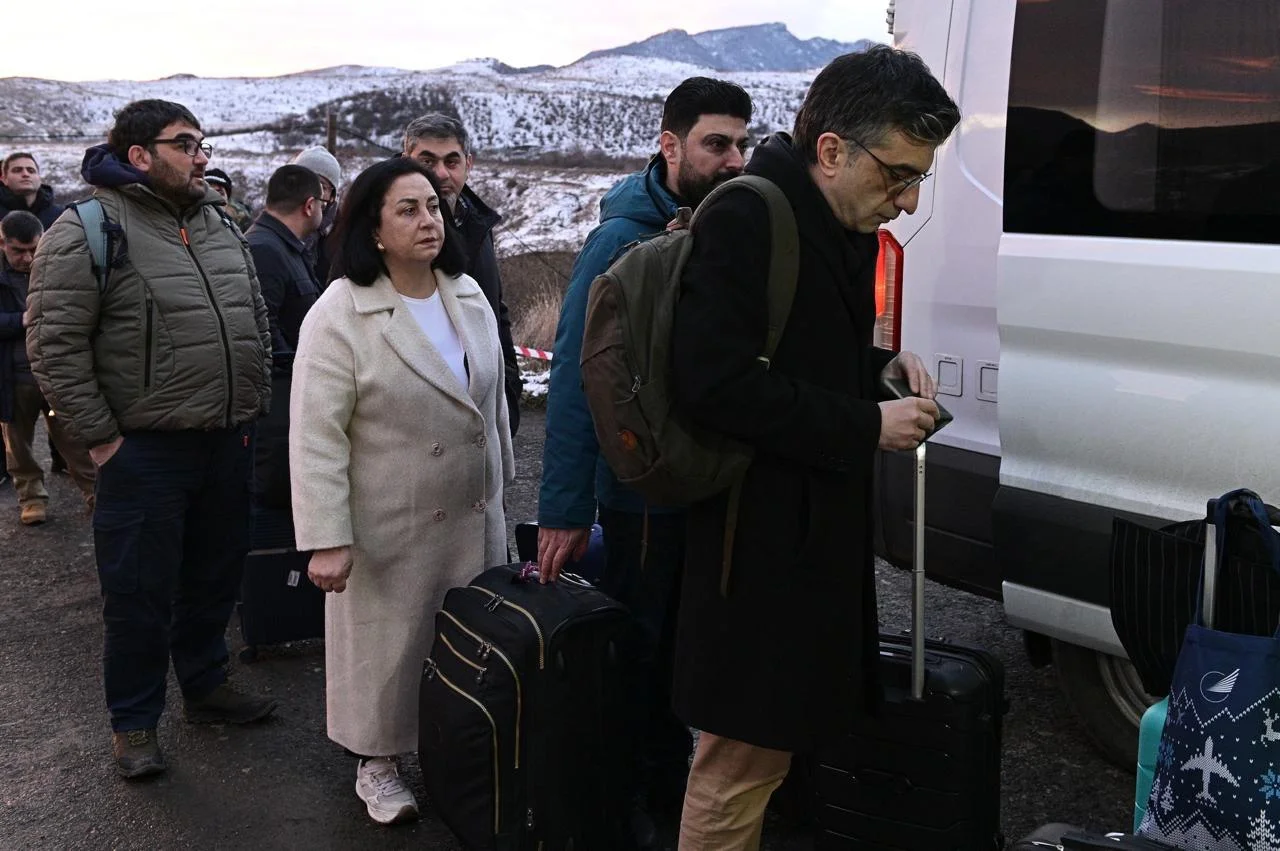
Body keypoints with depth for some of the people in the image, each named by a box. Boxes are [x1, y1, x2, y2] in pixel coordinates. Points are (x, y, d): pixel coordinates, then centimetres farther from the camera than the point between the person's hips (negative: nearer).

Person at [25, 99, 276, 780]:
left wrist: (252, 409, 13)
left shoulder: (219, 225, 11)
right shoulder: (89, 231, -10)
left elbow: (255, 321, 18)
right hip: (144, 451, -6)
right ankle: (134, 723, 22)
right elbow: (52, 342, -13)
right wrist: (99, 436, -13)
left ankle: (206, 685, 38)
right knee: (139, 595, 5)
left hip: (226, 444, 6)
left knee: (216, 577, 18)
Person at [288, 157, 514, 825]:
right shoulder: (339, 314, -16)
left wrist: (498, 483, 17)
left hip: (474, 516, 6)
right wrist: (326, 539, -23)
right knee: (388, 643, 9)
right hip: (391, 527, -5)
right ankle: (377, 764, 29)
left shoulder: (468, 295, 3)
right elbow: (316, 436, -19)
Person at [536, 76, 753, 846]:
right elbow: (576, 378, -18)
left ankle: (671, 784, 38)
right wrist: (564, 511, -20)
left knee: (691, 646, 19)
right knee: (641, 650, 10)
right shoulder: (625, 240, -16)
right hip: (646, 488, -5)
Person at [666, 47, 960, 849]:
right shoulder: (747, 219, -17)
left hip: (819, 528, 9)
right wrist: (868, 426, -18)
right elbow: (715, 383, -25)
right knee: (744, 759, 0)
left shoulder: (845, 227, 12)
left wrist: (880, 366, 3)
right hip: (761, 536, -9)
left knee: (769, 744, 19)